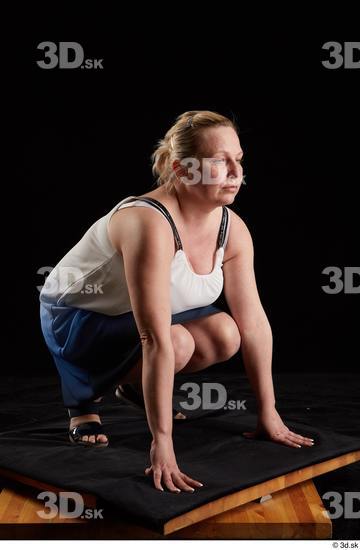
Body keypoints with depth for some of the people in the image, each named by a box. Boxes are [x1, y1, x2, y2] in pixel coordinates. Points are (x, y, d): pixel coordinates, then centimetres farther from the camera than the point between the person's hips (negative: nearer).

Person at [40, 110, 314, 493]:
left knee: (224, 335, -16)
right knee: (177, 343, -32)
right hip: (74, 316, -7)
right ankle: (84, 395, -3)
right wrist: (161, 442, -39)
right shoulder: (150, 225, -36)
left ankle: (134, 383, 11)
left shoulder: (232, 228, -13)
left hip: (133, 316, 7)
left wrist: (268, 412, -8)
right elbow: (157, 341, -40)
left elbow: (253, 319, -10)